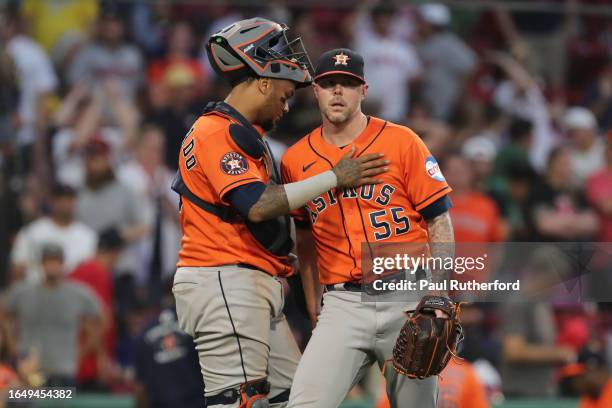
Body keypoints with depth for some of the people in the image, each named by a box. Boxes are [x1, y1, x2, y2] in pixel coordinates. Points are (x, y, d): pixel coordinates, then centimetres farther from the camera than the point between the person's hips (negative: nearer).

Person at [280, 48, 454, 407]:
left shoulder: (401, 142, 0)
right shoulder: (296, 160, 8)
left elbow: (440, 220, -1)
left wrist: (438, 295, -10)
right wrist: (314, 306, 16)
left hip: (409, 298, -1)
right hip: (344, 304, 1)